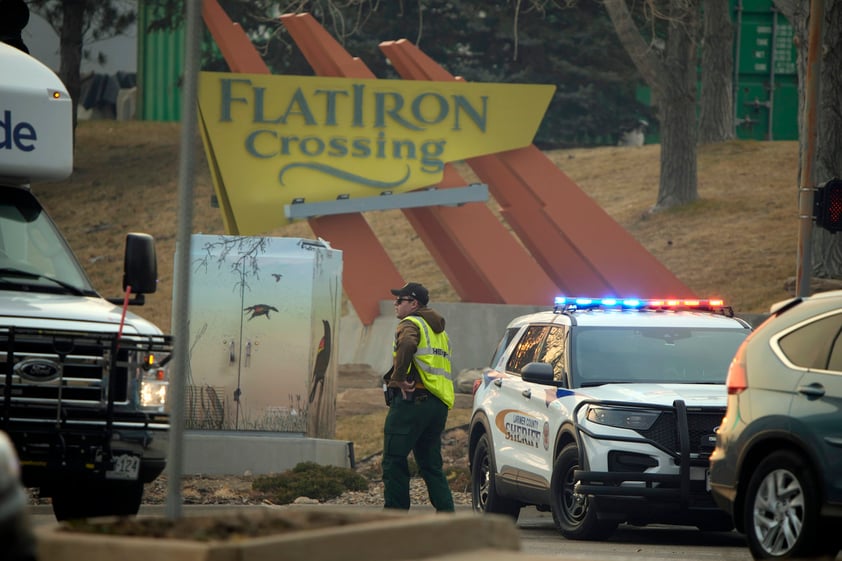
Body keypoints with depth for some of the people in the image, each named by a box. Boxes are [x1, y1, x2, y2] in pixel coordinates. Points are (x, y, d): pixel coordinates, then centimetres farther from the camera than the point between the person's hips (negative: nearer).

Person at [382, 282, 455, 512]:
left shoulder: (410, 324, -4)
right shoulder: (439, 330, 25)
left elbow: (407, 344, -27)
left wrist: (398, 378, -20)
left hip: (412, 401, -9)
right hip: (439, 404, 9)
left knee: (394, 461, -5)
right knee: (431, 465, 13)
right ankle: (446, 514, 4)